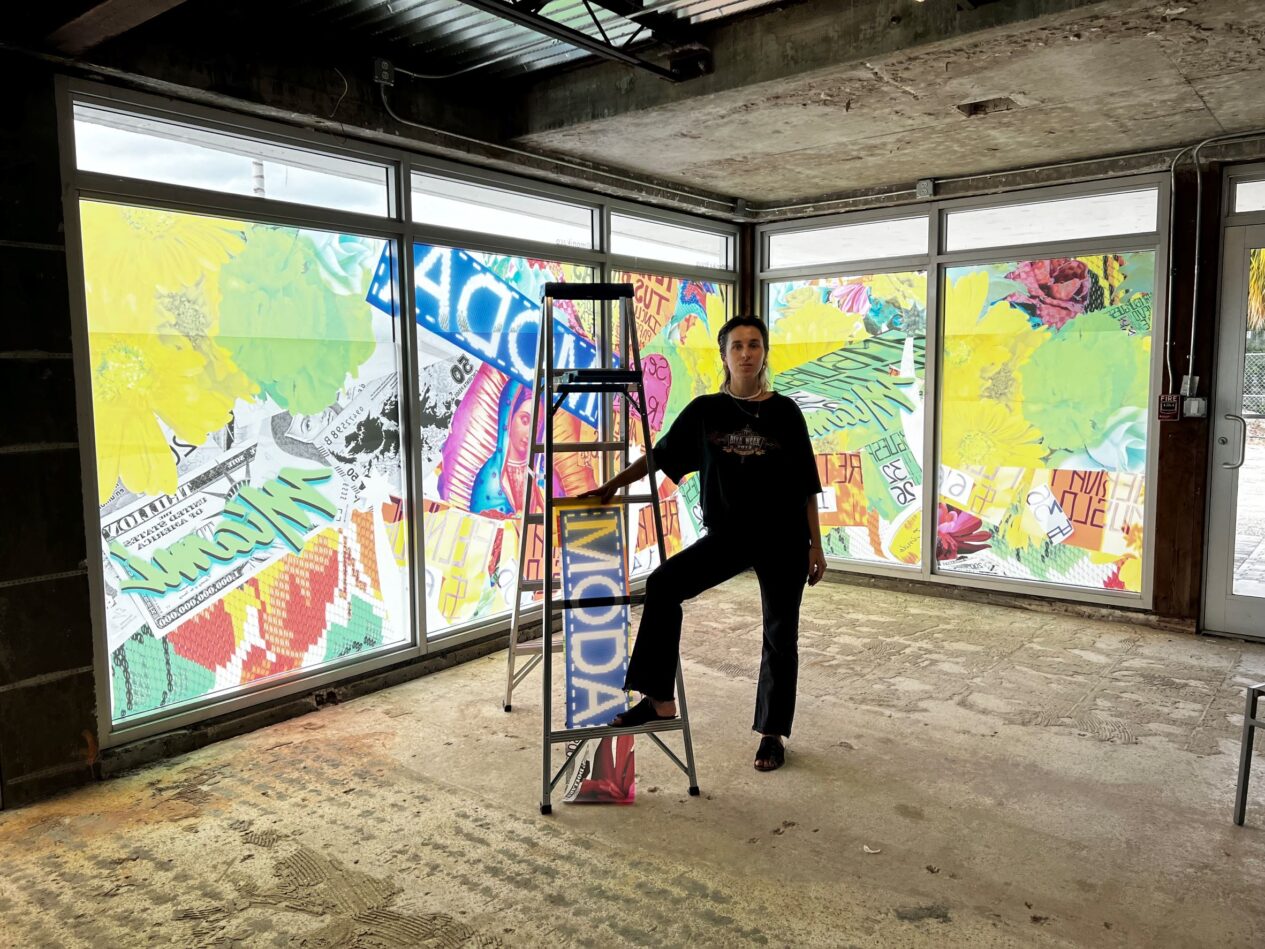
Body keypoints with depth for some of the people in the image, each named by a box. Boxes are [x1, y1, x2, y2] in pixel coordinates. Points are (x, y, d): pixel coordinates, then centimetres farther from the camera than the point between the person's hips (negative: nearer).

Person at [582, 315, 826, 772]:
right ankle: (659, 698, -10)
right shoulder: (705, 410, 2)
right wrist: (611, 486, -3)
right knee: (663, 584, -20)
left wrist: (815, 545, 0)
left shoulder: (785, 412, -2)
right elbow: (661, 456, 6)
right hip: (727, 535, 1)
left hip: (783, 541, -1)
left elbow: (807, 485, 1)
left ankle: (773, 734, 25)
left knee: (780, 634, 7)